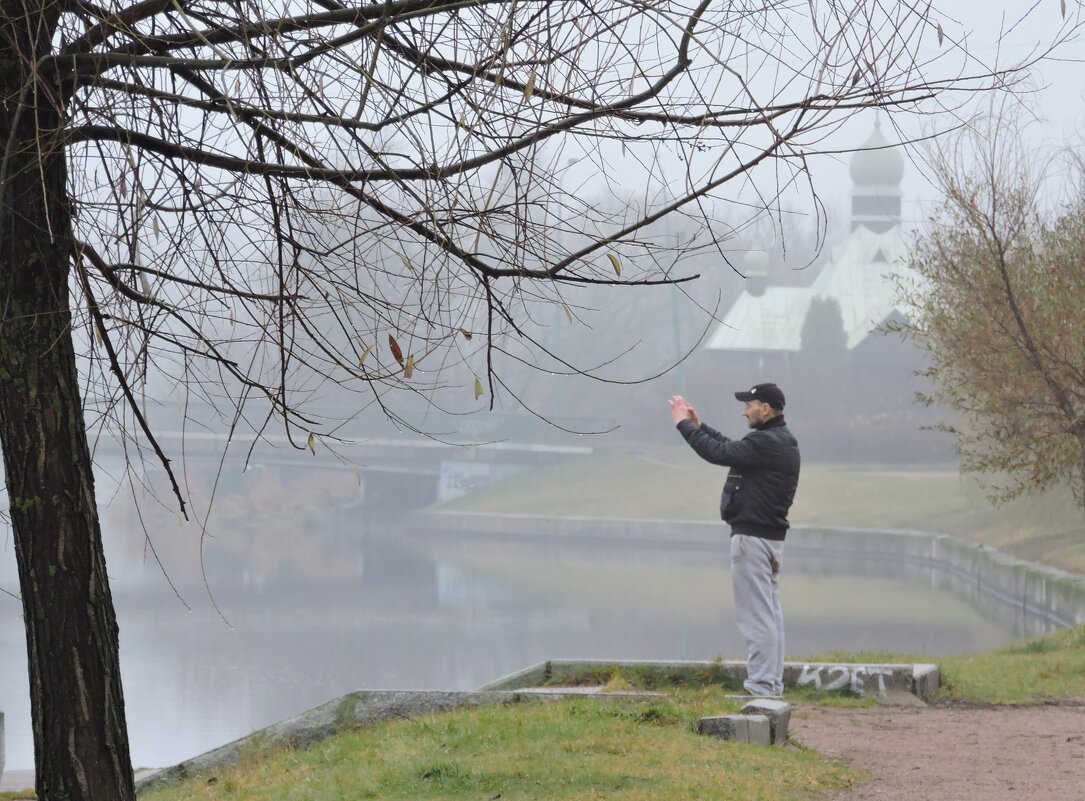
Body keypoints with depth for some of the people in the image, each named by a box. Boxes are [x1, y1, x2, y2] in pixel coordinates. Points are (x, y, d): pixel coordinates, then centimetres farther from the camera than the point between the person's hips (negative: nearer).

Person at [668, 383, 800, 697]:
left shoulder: (766, 442, -18)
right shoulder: (780, 441, 15)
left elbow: (719, 453, -22)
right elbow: (731, 447, 26)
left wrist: (684, 423, -12)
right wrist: (699, 425, 25)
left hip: (752, 537, -11)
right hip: (771, 537, 11)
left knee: (756, 613, -10)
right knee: (770, 612, 12)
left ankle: (761, 686, -11)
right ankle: (772, 685, 15)